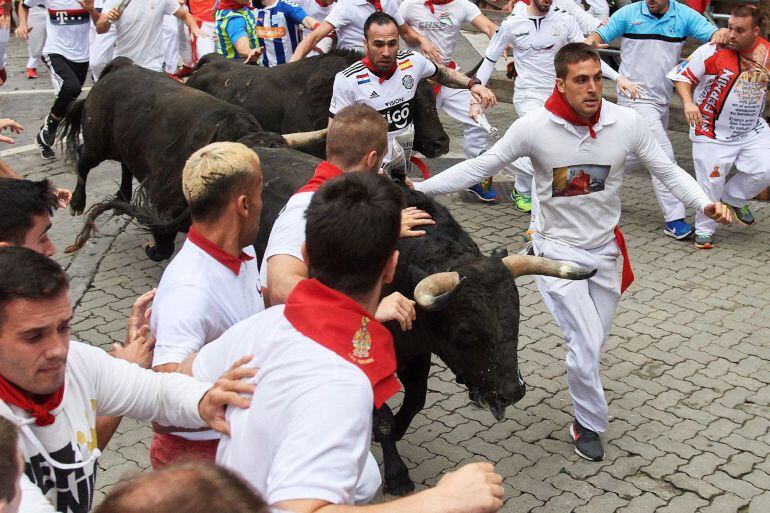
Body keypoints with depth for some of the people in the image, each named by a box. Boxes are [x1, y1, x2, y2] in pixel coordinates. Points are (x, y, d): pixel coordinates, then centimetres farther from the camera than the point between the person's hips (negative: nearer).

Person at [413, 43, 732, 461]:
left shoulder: (626, 123, -13)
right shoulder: (534, 127, -19)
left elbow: (667, 171, -3)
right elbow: (477, 168, -12)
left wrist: (704, 203, -20)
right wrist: (418, 189, -18)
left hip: (605, 249, 3)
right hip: (559, 249, -3)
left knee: (594, 340, 17)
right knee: (587, 343, -9)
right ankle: (589, 425, 17)